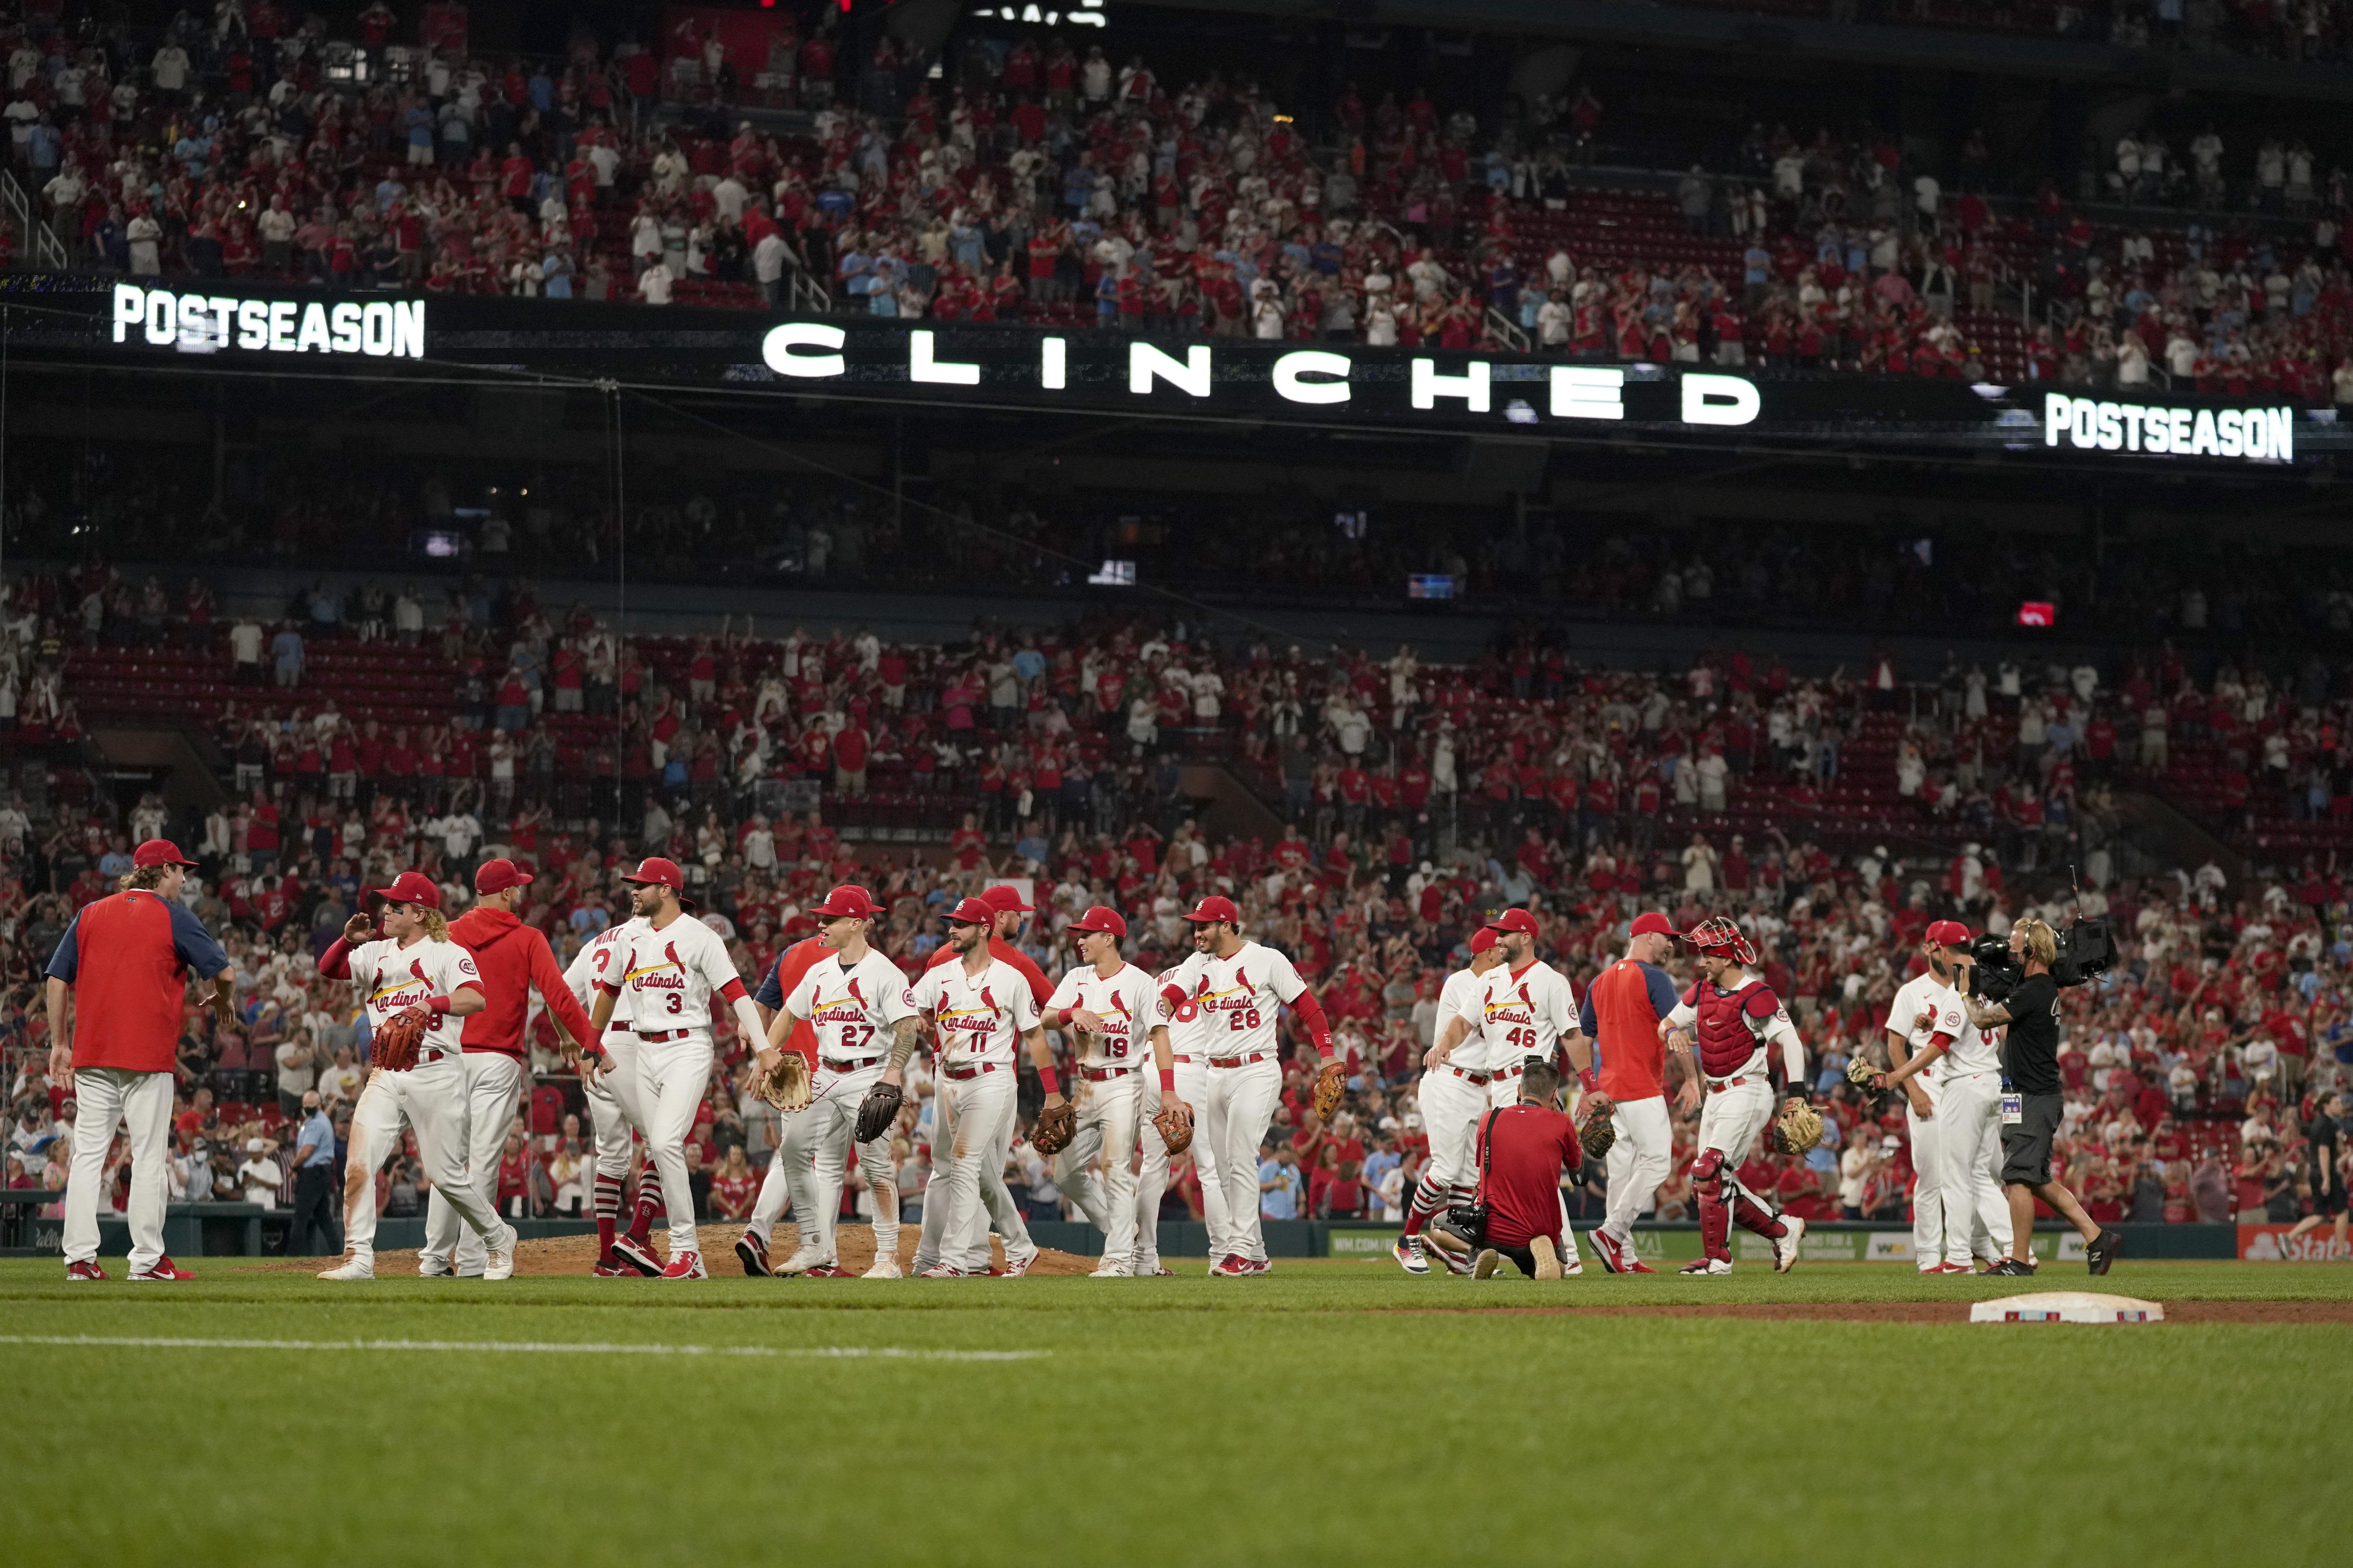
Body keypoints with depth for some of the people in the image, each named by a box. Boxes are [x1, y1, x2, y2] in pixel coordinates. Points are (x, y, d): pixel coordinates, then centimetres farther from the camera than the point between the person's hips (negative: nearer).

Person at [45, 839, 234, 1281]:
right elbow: (224, 971, -3)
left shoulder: (90, 914, 12)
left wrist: (59, 1043, 15)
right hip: (148, 1055, -4)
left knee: (88, 1154, 5)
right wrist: (223, 1001, 19)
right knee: (150, 1156, 0)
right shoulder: (173, 917, 0)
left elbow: (58, 980, 10)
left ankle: (80, 1257, 1)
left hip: (91, 1054, 4)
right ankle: (148, 1259, -2)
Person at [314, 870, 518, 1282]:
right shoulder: (376, 954, 15)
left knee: (445, 1175, -1)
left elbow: (475, 1000, -19)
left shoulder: (448, 954, -4)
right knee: (358, 1166, -10)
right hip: (385, 1076, 5)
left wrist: (431, 1004, -37)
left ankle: (499, 1239, 20)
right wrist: (348, 940, -10)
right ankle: (358, 1258, -9)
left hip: (435, 1074, -5)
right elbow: (328, 969, 10)